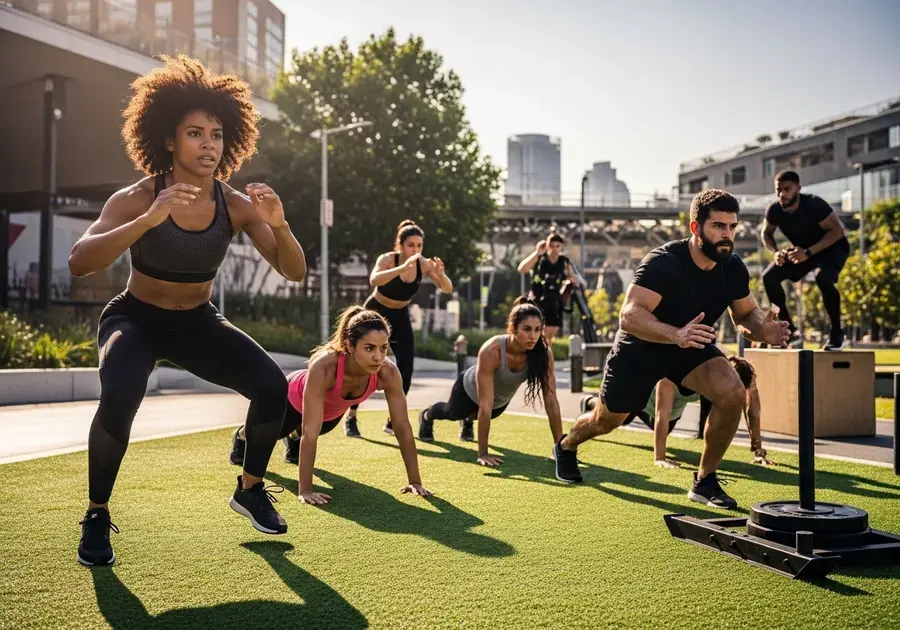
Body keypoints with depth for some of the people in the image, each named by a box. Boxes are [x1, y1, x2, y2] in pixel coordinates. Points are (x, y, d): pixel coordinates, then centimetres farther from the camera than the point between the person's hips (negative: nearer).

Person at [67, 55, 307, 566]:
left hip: (198, 322, 3)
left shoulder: (236, 205, -12)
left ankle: (250, 489, 10)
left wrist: (279, 225, -35)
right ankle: (97, 516, -8)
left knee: (273, 386, -16)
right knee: (119, 398, -33)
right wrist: (149, 220, -47)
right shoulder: (137, 199, -21)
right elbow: (79, 263, -35)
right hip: (136, 319, -3)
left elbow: (294, 272, -14)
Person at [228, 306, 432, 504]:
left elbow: (403, 427, -32)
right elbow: (310, 432, -47)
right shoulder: (324, 367, -50)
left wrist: (415, 481, -30)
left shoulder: (388, 373, -39)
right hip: (296, 397, -2)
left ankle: (293, 439, 71)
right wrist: (305, 490, -47)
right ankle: (242, 435, 65)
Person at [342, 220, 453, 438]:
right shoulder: (388, 259, -27)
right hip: (375, 314, -4)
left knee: (406, 369, -7)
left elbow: (447, 289, -22)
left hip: (400, 317, 4)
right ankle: (350, 419, 7)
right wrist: (403, 268, -62)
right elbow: (374, 280, -49)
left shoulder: (424, 264, -17)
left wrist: (440, 274, -43)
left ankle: (393, 421, 6)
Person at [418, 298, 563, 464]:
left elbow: (551, 401, -31)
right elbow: (485, 405, -44)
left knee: (483, 416, 34)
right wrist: (482, 453, -43)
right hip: (470, 390, -2)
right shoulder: (491, 351, -46)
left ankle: (469, 420, 69)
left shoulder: (544, 353, -36)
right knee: (451, 413, 30)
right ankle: (426, 416, 64)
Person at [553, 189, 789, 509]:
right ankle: (566, 446, 50)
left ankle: (705, 481, -4)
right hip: (640, 349, -4)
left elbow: (746, 314, 1)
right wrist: (676, 334, -58)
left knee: (734, 393, -23)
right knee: (607, 419, 14)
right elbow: (629, 316, -42)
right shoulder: (663, 263, -33)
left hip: (692, 348, 4)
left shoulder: (734, 269, -16)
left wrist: (763, 329, -23)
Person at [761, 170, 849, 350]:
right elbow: (766, 234, 3)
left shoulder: (814, 204, -30)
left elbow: (837, 230, -27)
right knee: (769, 277, -11)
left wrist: (809, 252, -37)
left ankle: (837, 334, -21)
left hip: (833, 247, -6)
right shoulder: (774, 210, -15)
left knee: (823, 277, -37)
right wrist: (776, 251, -18)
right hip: (802, 250, 6)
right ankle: (789, 330, 1)